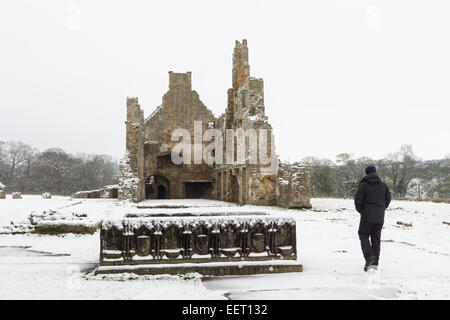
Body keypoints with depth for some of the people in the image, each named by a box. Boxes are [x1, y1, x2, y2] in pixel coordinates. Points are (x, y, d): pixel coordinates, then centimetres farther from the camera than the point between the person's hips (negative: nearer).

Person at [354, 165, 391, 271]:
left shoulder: (363, 185, -7)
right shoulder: (383, 185, 8)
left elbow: (358, 199, -12)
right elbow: (388, 199, 7)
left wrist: (360, 210, 6)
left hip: (367, 216, -4)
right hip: (379, 217, 4)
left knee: (363, 235, 6)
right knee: (376, 238, 10)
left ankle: (369, 257, -15)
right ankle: (375, 262, 10)